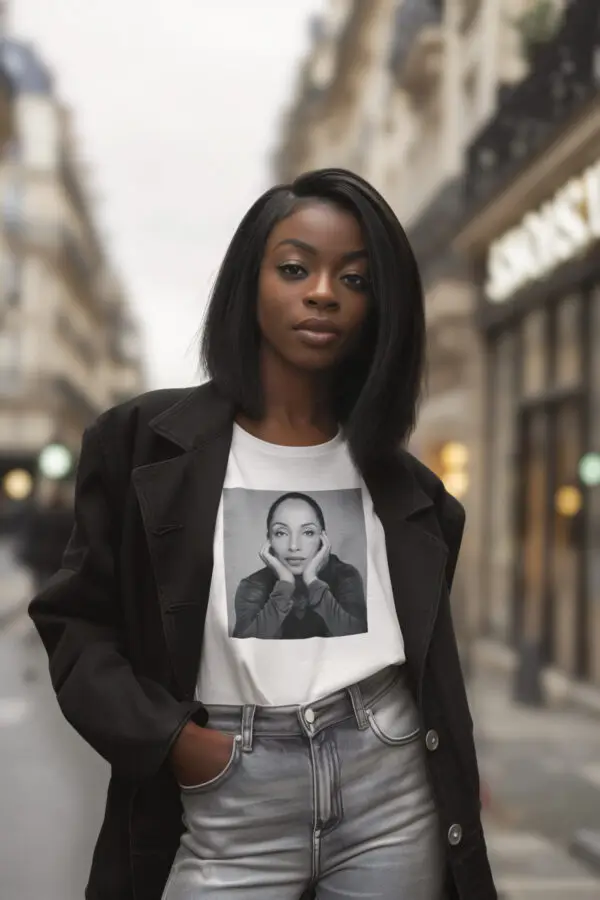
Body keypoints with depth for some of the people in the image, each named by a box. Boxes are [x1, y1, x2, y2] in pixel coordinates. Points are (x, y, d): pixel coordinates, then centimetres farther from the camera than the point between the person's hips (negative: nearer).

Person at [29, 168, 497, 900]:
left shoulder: (398, 478, 9)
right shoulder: (145, 442, -2)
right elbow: (75, 619, 1)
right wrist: (167, 738, -10)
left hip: (392, 789, 3)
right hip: (230, 800, -2)